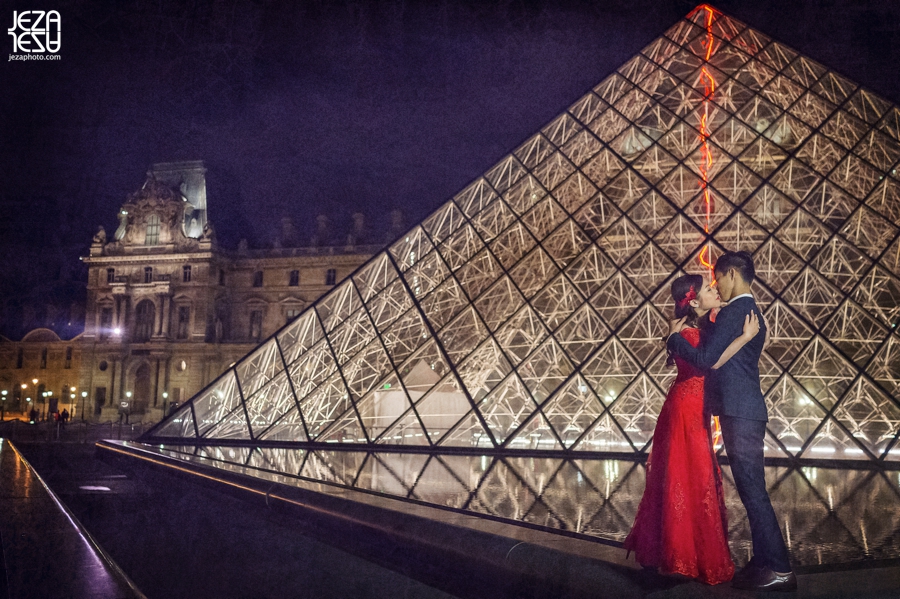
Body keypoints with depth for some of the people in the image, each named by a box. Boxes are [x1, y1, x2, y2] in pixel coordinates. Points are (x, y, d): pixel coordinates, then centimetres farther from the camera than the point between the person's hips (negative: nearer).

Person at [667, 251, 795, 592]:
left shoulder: (734, 311, -13)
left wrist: (674, 337, -4)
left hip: (740, 414, -10)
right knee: (752, 490, 13)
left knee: (752, 490, -6)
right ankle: (765, 561, 19)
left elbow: (705, 359, -18)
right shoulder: (750, 310, 19)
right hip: (745, 411, 10)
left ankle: (780, 570, -2)